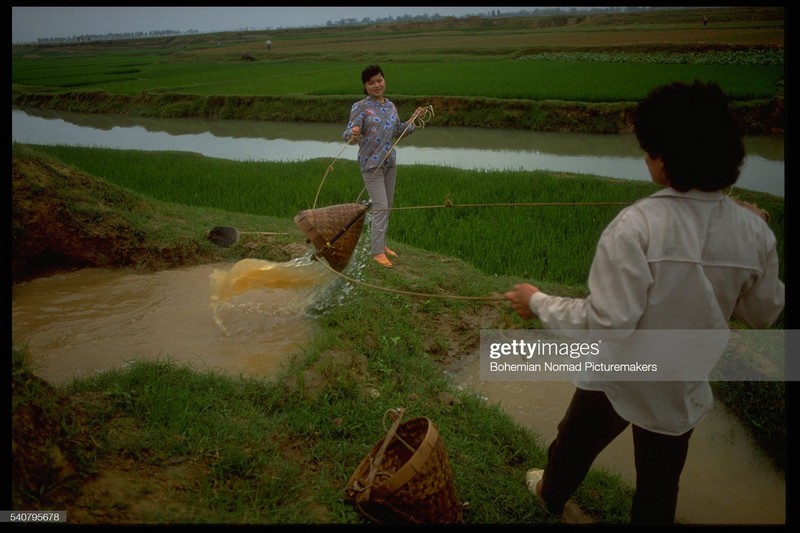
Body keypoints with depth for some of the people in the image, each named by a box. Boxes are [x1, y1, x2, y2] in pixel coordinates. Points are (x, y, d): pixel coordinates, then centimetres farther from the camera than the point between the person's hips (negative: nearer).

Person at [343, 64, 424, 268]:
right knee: (380, 207, -11)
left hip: (390, 162, 7)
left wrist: (412, 120, 5)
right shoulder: (360, 107, -11)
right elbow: (348, 134, -17)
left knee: (387, 206, 13)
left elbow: (398, 133, 18)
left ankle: (381, 244, 26)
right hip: (371, 164, -7)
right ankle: (378, 252, -4)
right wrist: (353, 134, -39)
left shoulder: (391, 106, 7)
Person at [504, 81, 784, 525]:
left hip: (621, 378, -2)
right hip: (682, 387, 3)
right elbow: (762, 315, 3)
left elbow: (606, 325, -29)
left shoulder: (638, 226, -29)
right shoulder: (753, 231, -13)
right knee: (659, 486, 24)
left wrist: (539, 303, -15)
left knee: (575, 443, 28)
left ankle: (553, 495, 56)